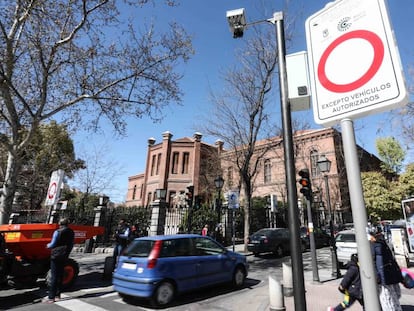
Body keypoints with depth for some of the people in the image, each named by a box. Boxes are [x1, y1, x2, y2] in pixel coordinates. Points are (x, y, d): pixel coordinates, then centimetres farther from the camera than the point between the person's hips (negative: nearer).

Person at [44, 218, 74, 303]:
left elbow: (53, 244, -11)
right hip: (64, 256, 5)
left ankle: (51, 297, 5)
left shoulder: (57, 232, -13)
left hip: (56, 256, -5)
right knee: (60, 275, 14)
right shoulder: (71, 233, 4)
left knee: (54, 276, 0)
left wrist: (48, 245, 11)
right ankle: (57, 295, 22)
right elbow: (71, 245, 10)